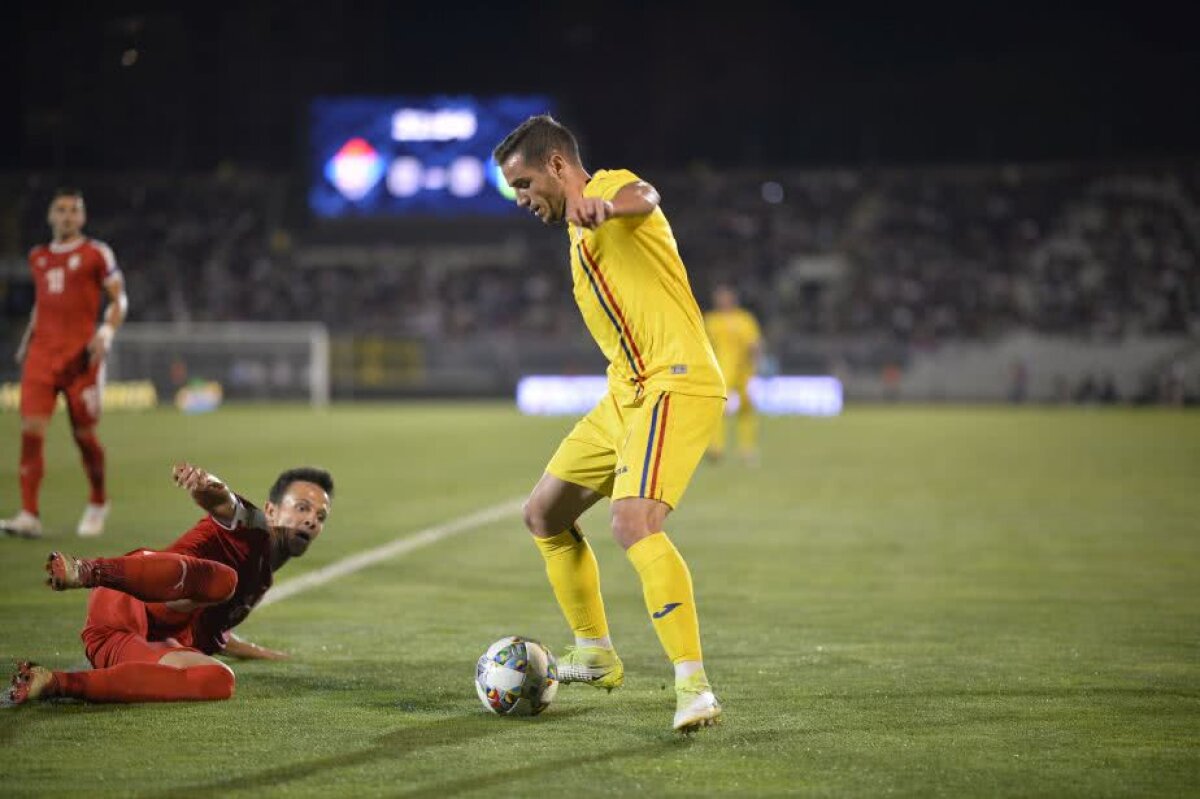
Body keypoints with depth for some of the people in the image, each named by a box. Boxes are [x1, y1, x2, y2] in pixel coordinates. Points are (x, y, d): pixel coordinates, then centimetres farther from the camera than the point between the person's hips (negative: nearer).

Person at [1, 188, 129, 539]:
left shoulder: (96, 253, 1)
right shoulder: (38, 257, 16)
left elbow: (118, 299, 1)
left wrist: (106, 333, -14)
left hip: (80, 355, -4)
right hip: (41, 355, 4)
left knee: (84, 434, 2)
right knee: (31, 430, -10)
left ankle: (98, 504, 26)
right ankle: (29, 516, -12)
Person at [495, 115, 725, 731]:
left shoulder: (608, 185, -8)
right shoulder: (579, 232, 22)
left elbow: (642, 197, -36)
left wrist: (603, 205, -58)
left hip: (676, 385, -11)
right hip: (626, 394, 11)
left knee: (634, 523, -28)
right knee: (543, 515, 18)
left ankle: (694, 686, -29)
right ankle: (594, 657, 33)